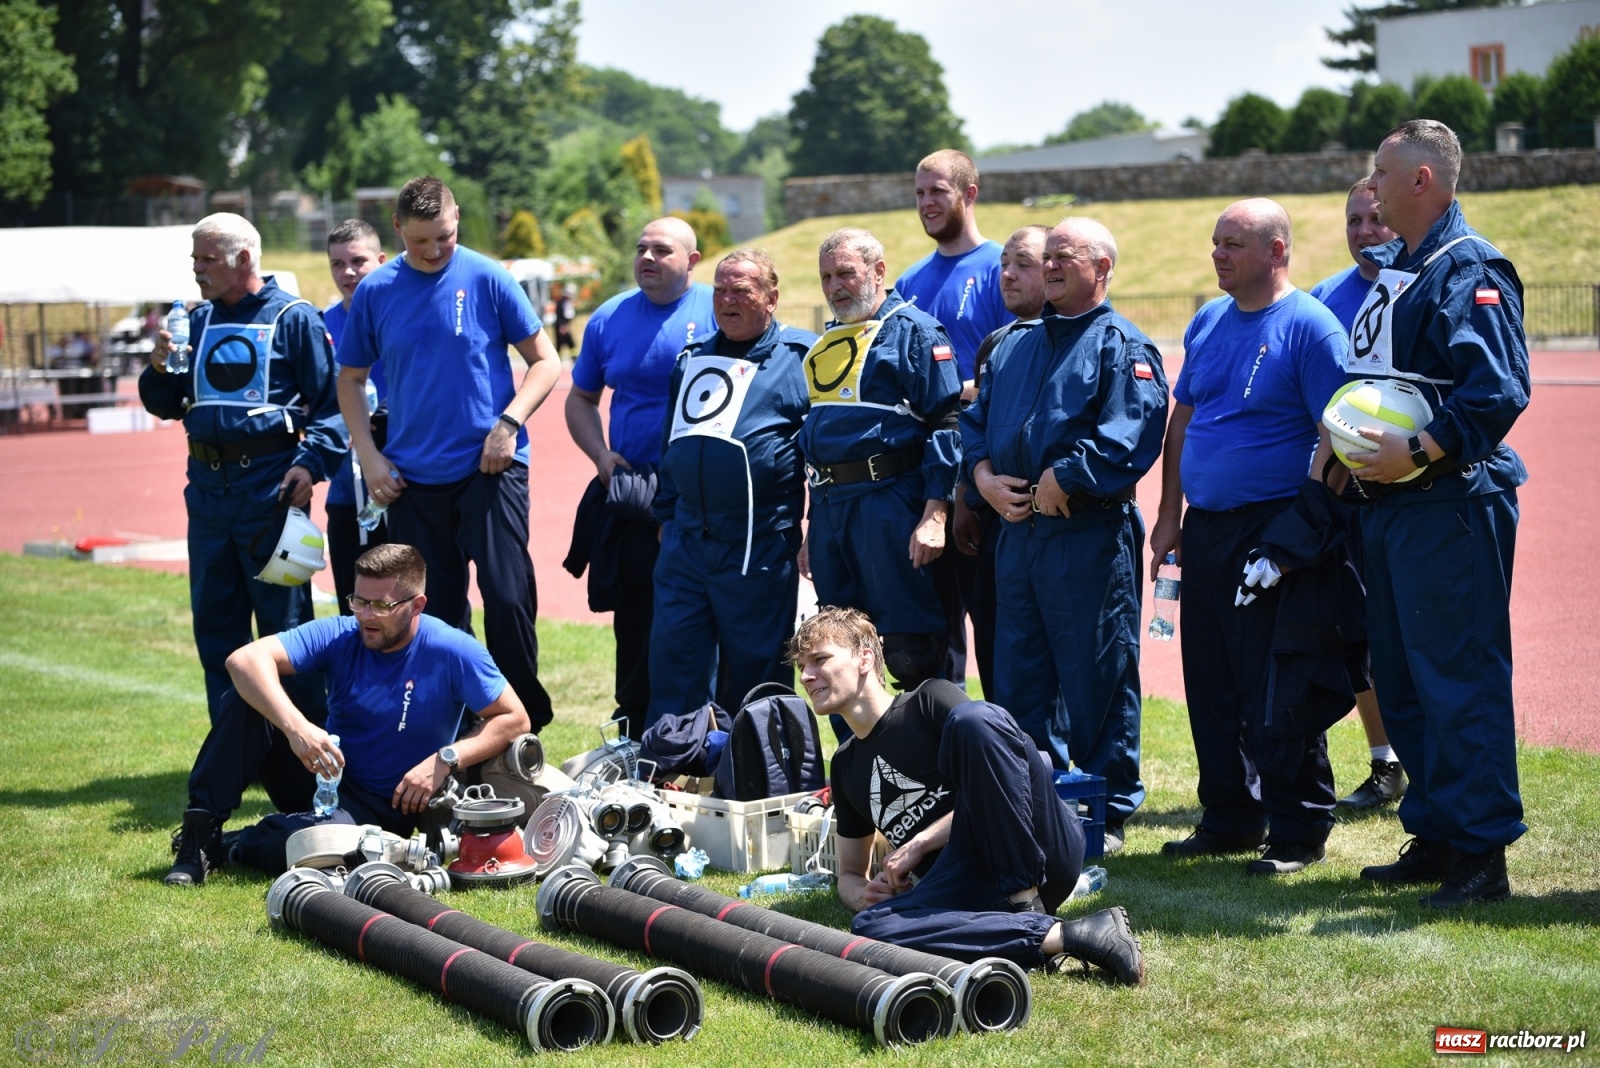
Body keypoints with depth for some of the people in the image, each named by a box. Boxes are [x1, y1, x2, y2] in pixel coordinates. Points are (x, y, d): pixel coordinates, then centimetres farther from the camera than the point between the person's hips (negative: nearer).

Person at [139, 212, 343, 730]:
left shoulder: (293, 317, -3)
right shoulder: (198, 322, 14)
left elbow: (332, 401, -6)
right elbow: (165, 405, 18)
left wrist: (311, 463, -18)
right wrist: (159, 368, -2)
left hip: (270, 486, -6)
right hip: (208, 488, 6)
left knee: (283, 620, -1)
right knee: (214, 622, 10)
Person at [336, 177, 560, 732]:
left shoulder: (487, 279, -3)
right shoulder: (374, 291, 4)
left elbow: (545, 361, 2)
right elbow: (350, 379, 14)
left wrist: (509, 422, -12)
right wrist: (369, 457, 4)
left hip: (490, 465, -3)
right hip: (412, 477, 3)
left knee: (508, 597, -10)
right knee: (435, 612, 9)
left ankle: (526, 722, 5)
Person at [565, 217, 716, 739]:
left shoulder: (718, 313, -3)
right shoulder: (609, 319, 11)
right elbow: (581, 399, 21)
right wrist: (601, 455, 3)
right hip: (629, 497, 4)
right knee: (633, 627, 9)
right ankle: (636, 745, 19)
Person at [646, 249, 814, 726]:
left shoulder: (800, 357, -1)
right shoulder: (693, 359, 17)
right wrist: (666, 515, 19)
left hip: (759, 549, -5)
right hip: (685, 543, 5)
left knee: (754, 675, 3)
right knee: (673, 668, 5)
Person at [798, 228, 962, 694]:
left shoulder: (913, 332, -3)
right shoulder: (826, 344, 21)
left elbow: (946, 424, -11)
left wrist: (935, 515, -19)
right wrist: (812, 532, 22)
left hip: (890, 503, -8)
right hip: (829, 507, 8)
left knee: (911, 652, -7)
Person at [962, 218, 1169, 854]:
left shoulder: (1122, 347, -4)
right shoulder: (1015, 346, 19)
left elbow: (1129, 437, -17)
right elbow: (975, 419, 19)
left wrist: (1060, 483, -19)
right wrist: (985, 476, 0)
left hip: (1089, 535, -7)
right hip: (1016, 533, 7)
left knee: (1097, 681, -1)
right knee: (1018, 679, 10)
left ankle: (1109, 813, 9)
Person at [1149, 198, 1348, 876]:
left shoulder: (1309, 326, -9)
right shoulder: (1208, 323, 13)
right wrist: (1169, 517, 14)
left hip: (1274, 533, -7)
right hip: (1205, 529, 7)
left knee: (1275, 689, -4)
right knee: (1210, 685, 12)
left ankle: (1297, 834, 7)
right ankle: (1229, 820, 24)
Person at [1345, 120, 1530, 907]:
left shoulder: (1469, 271, -12)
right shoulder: (1389, 271, 17)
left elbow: (1498, 392, -23)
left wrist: (1419, 452, -25)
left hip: (1450, 505, -10)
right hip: (1386, 505, 10)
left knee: (1459, 679, -7)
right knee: (1401, 681, 14)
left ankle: (1481, 854, -1)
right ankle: (1434, 836, 23)